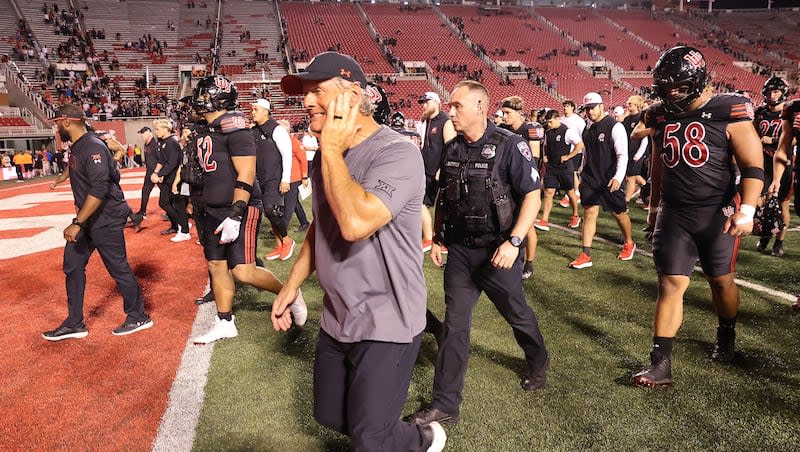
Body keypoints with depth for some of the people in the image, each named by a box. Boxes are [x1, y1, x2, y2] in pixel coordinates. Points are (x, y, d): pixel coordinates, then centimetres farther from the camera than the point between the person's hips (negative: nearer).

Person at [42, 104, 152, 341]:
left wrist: (77, 223, -28)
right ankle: (75, 324, 22)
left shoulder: (93, 148, -19)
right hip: (88, 217, 10)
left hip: (106, 218, -10)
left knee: (118, 268, 1)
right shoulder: (77, 147, 10)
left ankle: (138, 318, 17)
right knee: (73, 265, 12)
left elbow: (99, 190, -27)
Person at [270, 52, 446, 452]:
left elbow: (355, 223, -37)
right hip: (336, 319, 8)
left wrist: (333, 149, -26)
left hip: (386, 325, -8)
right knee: (330, 417, 22)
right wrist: (292, 285, 15)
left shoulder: (398, 153, -22)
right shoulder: (326, 156, 4)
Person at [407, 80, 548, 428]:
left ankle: (538, 365, 47)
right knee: (454, 326, 5)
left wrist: (514, 242, -22)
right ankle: (445, 406, 13)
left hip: (496, 252, -4)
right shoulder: (451, 149, 5)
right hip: (459, 251, 5)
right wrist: (437, 238, 11)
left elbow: (532, 195, -13)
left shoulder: (509, 145, -13)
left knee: (518, 315, 16)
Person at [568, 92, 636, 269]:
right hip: (591, 178, 5)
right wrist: (583, 173, 18)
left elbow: (623, 155, -18)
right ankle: (585, 255, 0)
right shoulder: (588, 128, 7)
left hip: (611, 180, -5)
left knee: (619, 213, 11)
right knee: (589, 213, -1)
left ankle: (629, 243, 37)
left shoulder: (615, 127, -13)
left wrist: (618, 177, -30)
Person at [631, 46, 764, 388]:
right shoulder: (661, 117, 6)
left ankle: (727, 336, 41)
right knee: (670, 285, -1)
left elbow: (753, 166, -9)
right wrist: (655, 206, 22)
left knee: (721, 281, 12)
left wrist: (746, 210, -20)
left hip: (717, 213, -3)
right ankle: (660, 364, 1)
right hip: (674, 214, 3)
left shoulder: (728, 113, -9)